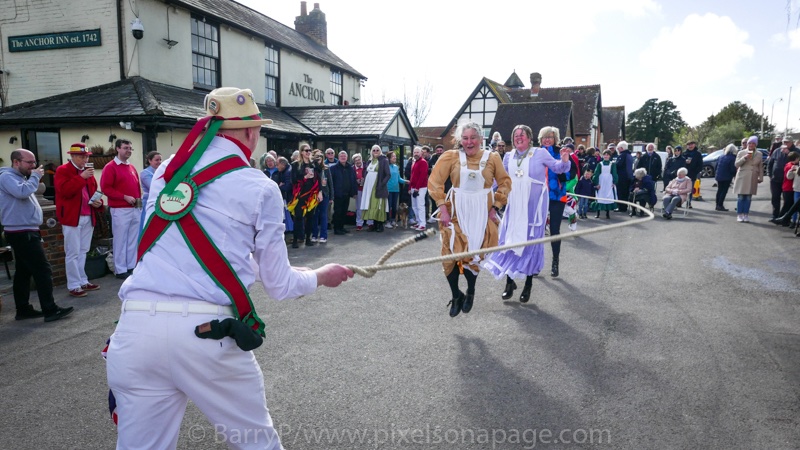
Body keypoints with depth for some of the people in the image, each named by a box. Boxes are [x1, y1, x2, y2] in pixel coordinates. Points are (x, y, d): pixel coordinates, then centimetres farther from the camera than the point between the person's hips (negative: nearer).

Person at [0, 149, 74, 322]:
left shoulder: (18, 177, 18)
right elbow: (23, 192, -29)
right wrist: (35, 176, -17)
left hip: (23, 233, 11)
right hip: (22, 233, -11)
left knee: (24, 272, 13)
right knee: (43, 270, -11)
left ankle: (23, 309, 19)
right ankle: (50, 310, -9)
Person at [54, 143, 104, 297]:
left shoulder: (88, 171, 16)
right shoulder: (62, 170, -5)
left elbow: (93, 191, 21)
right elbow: (65, 191, -20)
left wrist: (98, 201, 1)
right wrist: (81, 177, -25)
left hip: (88, 217, 7)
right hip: (72, 217, -7)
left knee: (83, 252, 14)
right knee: (73, 253, -3)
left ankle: (83, 281, 22)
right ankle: (74, 286, 2)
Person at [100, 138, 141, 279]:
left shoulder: (132, 167, 15)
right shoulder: (110, 167, -5)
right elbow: (105, 188, -11)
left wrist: (139, 198, 8)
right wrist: (124, 197, -16)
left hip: (136, 209, 6)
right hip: (120, 210, -6)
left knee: (133, 240, 9)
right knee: (120, 240, -1)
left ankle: (132, 267, 17)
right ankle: (121, 270, 5)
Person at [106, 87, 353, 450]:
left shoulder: (166, 171, 14)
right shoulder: (261, 188, 1)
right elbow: (279, 286, 5)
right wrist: (321, 276, 25)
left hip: (135, 327, 4)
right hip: (207, 332, -4)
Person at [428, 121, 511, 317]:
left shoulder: (492, 158, 0)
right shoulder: (450, 157, -4)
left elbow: (505, 183, 8)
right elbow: (434, 182, -5)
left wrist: (495, 207, 0)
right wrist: (443, 209, -10)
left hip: (481, 212, 0)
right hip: (455, 211, 0)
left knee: (474, 253, 0)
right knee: (451, 254, -5)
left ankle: (470, 292, 29)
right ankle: (456, 296, 18)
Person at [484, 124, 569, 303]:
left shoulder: (540, 153, -5)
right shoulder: (509, 156, 6)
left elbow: (558, 168, 1)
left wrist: (564, 161, -19)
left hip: (534, 205, -3)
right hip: (514, 206, 3)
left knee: (531, 242, 2)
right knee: (510, 240, 4)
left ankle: (528, 285, 15)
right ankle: (510, 282, 19)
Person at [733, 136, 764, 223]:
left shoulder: (759, 154, 10)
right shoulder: (741, 153, 4)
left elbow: (760, 167, 13)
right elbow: (736, 164, -2)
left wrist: (760, 178, 8)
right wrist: (745, 158, -14)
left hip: (753, 179, 2)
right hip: (742, 178, -2)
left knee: (748, 197, 3)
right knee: (741, 197, -4)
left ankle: (746, 215, 8)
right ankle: (739, 215, 1)